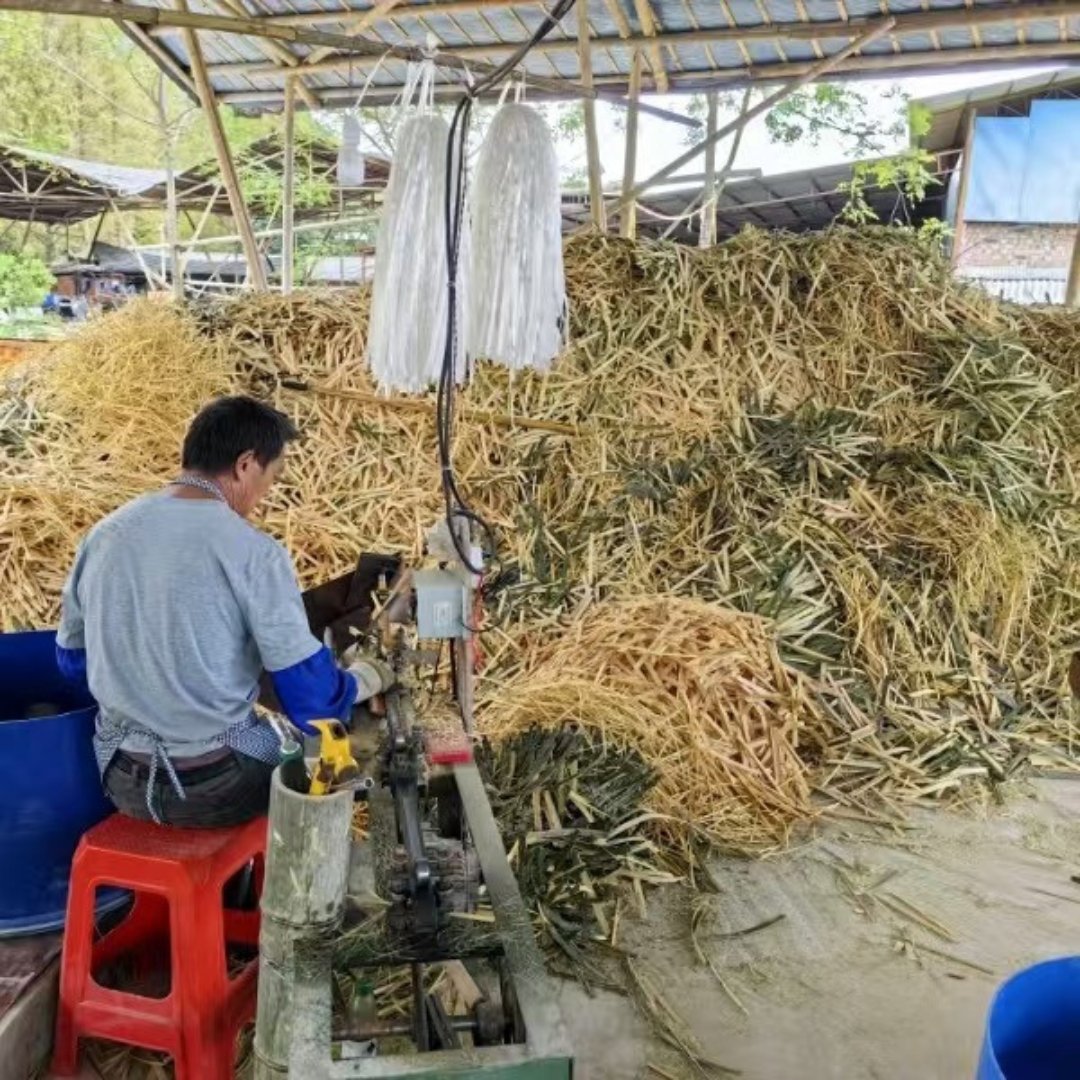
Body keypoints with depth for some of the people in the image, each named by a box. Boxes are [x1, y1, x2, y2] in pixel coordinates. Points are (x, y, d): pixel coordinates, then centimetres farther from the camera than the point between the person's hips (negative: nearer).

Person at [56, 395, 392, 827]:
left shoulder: (102, 535, -2)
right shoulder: (253, 552, -18)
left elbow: (73, 661, 13)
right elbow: (313, 702, -16)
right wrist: (369, 675, 5)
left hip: (121, 778, 5)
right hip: (216, 785, -5)